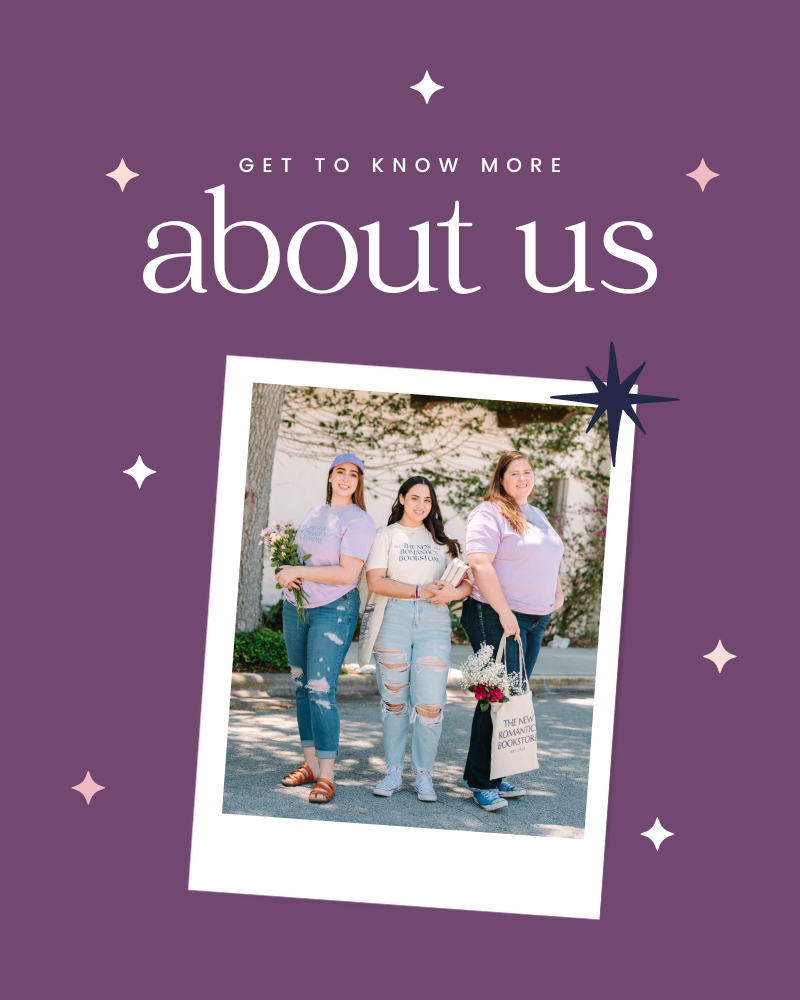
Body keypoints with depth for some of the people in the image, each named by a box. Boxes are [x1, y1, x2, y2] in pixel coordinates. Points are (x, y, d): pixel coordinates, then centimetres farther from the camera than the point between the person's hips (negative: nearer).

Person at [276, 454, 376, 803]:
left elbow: (348, 573, -19)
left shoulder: (358, 520, -9)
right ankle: (310, 763, 17)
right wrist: (286, 573, 0)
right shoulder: (314, 513, 13)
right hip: (296, 606, 7)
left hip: (334, 610, -7)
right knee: (301, 686, 9)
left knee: (321, 690, -12)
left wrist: (298, 572, -17)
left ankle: (326, 776, -9)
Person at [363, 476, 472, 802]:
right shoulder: (386, 536, 10)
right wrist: (419, 591, -12)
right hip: (394, 618, -1)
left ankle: (424, 775, 4)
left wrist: (453, 592, -11)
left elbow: (467, 582, 12)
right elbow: (375, 580, -4)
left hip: (433, 621, 1)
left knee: (431, 702, -7)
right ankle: (394, 772, 12)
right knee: (394, 698, 2)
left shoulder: (442, 540, 19)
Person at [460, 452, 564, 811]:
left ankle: (496, 776, 14)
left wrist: (557, 591, 15)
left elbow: (548, 560, 32)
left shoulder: (537, 516, 19)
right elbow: (480, 564, -18)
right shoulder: (490, 513, -8)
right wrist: (504, 613, -20)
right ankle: (480, 782, -2)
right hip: (496, 617, -8)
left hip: (536, 620, 8)